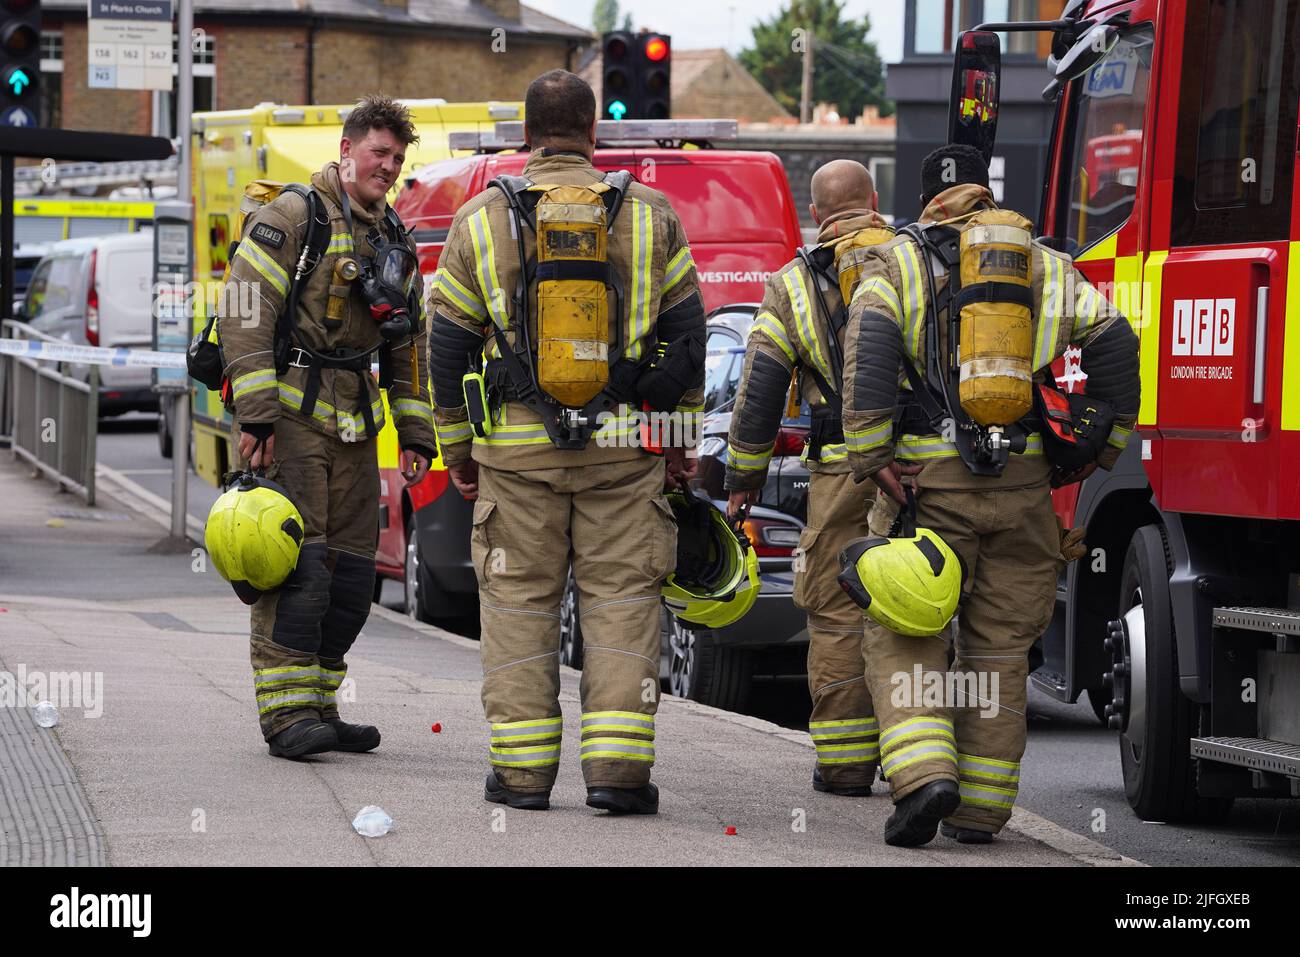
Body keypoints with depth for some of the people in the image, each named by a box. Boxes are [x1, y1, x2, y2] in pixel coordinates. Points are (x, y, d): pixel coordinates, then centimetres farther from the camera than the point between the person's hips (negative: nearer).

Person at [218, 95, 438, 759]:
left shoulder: (394, 241, 17)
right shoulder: (292, 218, -6)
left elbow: (409, 346, 22)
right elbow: (245, 317, -12)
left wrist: (416, 435, 16)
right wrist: (256, 415, -19)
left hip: (353, 422, 7)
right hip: (289, 413, -7)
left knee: (351, 571, 5)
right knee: (298, 564, -12)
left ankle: (319, 706, 13)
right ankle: (285, 713, -12)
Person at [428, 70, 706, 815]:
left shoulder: (482, 220, 2)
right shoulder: (650, 215, 2)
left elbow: (449, 345, 6)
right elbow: (685, 333, 4)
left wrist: (458, 447, 15)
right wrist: (681, 439, 12)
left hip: (517, 447, 0)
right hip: (624, 447, 0)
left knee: (520, 602, 7)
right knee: (622, 599, 3)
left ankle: (522, 769, 6)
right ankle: (618, 766, -3)